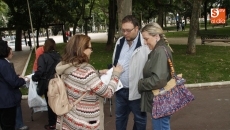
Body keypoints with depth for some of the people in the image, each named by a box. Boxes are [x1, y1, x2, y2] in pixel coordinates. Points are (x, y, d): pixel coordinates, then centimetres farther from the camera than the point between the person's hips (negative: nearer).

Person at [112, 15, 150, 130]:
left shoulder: (145, 44, -17)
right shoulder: (120, 42, 6)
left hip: (137, 90, -6)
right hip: (120, 89, 6)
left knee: (139, 119, 14)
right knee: (120, 117, 22)